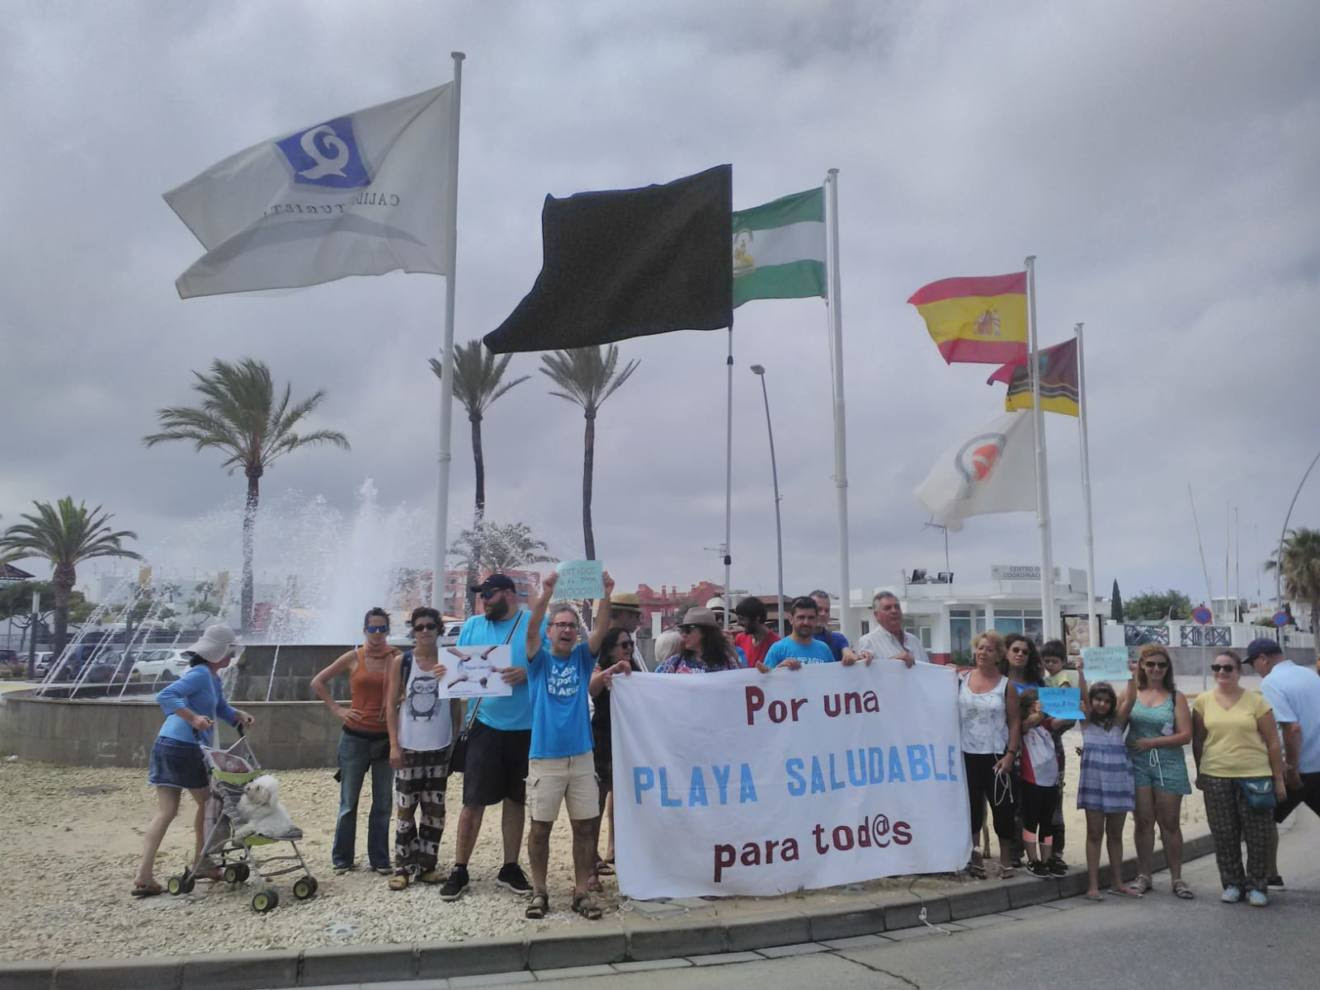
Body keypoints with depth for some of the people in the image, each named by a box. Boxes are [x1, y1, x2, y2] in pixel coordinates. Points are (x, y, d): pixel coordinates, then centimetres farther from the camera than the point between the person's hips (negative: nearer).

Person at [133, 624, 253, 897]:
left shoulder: (212, 678, 17)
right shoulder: (200, 674, -13)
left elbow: (222, 709, 22)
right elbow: (166, 696, -23)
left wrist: (240, 716, 3)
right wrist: (193, 718, -30)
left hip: (166, 745, 9)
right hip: (183, 748, -8)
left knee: (165, 812, 6)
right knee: (207, 803, 11)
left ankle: (143, 877, 2)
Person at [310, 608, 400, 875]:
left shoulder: (397, 658, -2)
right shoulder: (353, 658, -2)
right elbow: (317, 682, 5)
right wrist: (337, 709, -1)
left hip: (386, 738, 0)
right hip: (355, 738, 0)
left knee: (383, 803, 8)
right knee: (348, 802, 9)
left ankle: (380, 859, 19)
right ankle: (341, 858, 22)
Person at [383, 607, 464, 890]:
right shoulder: (400, 662, -2)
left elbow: (457, 706, 6)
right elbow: (391, 705, -1)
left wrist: (456, 742, 1)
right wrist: (394, 745, -7)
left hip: (440, 748, 1)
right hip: (408, 747, -1)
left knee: (434, 810, 8)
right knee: (405, 808, 5)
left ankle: (426, 865, 19)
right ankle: (403, 867, 15)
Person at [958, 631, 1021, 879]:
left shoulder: (1006, 685, -2)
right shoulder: (961, 680, 3)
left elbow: (1014, 722, -2)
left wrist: (1011, 753, -8)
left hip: (996, 756, -1)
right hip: (967, 754, 2)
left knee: (1002, 808, 3)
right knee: (972, 807, 9)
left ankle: (1005, 860, 17)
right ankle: (974, 856, 21)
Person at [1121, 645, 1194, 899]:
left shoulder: (1176, 697, 2)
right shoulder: (1131, 693, 3)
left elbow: (1185, 735, -4)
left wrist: (1151, 742, -12)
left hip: (1168, 765, 0)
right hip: (1137, 763, 0)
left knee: (1170, 823, 6)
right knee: (1142, 821, 4)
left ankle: (1176, 878, 16)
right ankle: (1144, 875, 14)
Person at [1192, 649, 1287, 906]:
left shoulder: (1256, 701, -2)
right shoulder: (1203, 701, 3)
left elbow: (1272, 742, 0)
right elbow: (1198, 740, 9)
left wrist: (1279, 779, -1)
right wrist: (1199, 774, 9)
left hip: (1255, 777, -1)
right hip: (1216, 778, 2)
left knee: (1258, 835, 4)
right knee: (1224, 835, 8)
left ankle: (1256, 886, 19)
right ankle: (1232, 884, 22)